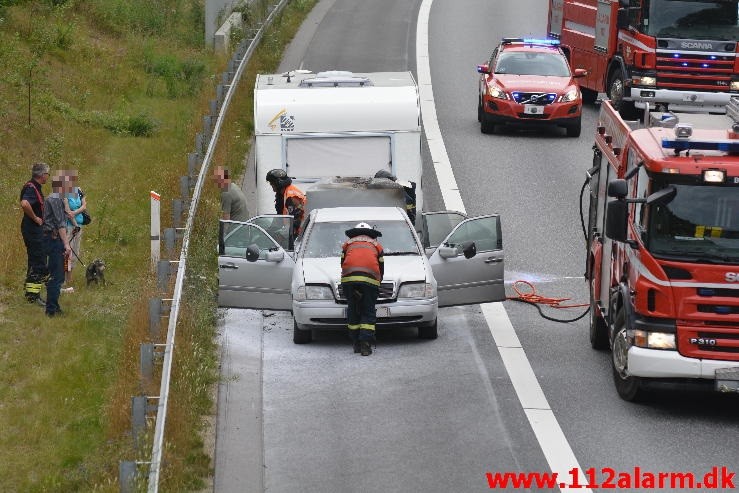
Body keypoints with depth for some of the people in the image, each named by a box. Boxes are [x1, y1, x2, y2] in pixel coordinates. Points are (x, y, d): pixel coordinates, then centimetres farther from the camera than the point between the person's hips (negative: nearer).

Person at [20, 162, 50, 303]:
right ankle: (33, 294, -9)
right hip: (33, 228, -11)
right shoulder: (31, 188, -18)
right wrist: (35, 218, -24)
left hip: (35, 229, 11)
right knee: (39, 264, -9)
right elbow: (24, 204, -36)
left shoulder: (35, 187, 14)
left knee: (35, 262, 16)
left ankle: (30, 292, 22)